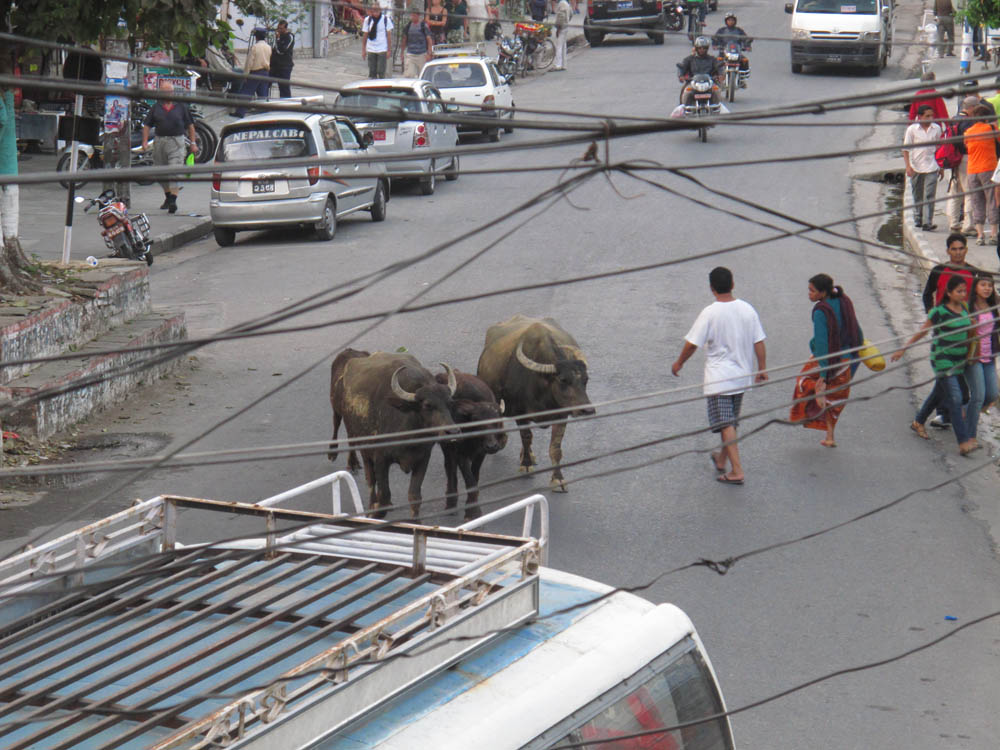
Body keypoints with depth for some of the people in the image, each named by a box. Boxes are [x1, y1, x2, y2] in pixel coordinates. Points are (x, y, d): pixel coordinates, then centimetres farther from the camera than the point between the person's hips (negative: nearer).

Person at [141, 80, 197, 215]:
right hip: (160, 142, 3)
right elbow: (147, 125, 10)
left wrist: (193, 143, 7)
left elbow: (190, 125, 10)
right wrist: (145, 141, -2)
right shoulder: (156, 107, 8)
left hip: (177, 142, -3)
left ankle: (173, 200, -18)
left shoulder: (181, 106, 5)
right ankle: (168, 196, 30)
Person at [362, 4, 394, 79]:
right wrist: (363, 50, 7)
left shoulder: (386, 20, -3)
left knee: (381, 72, -6)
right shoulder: (367, 20, 4)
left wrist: (389, 50, -4)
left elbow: (389, 35, 0)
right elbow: (365, 35, 9)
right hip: (371, 50, 3)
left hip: (382, 50, -3)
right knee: (372, 72, 5)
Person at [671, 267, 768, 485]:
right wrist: (762, 368, 13)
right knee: (732, 421, 20)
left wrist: (679, 363, 5)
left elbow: (692, 344, -11)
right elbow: (759, 342, 3)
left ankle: (737, 471, -12)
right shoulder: (747, 310, 0)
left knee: (725, 424, -6)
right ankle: (722, 461, 36)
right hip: (742, 375, 6)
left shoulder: (709, 313, -15)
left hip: (718, 378, -6)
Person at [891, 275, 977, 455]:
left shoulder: (965, 310, 5)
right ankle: (963, 442, -17)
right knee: (955, 398, -14)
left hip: (959, 360, 7)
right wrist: (903, 349, 2)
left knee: (939, 393, 20)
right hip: (942, 360, -7)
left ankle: (918, 422, 42)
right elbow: (922, 332, -3)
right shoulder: (939, 312, -13)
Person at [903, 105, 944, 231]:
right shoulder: (912, 129, -5)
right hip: (916, 167, 0)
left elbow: (939, 148, 12)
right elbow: (906, 149, -2)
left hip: (931, 167, 0)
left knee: (929, 195, -9)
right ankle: (917, 219, 29)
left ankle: (928, 222, -12)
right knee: (917, 195, 12)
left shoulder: (936, 129, 1)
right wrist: (908, 166, -12)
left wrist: (941, 167, 14)